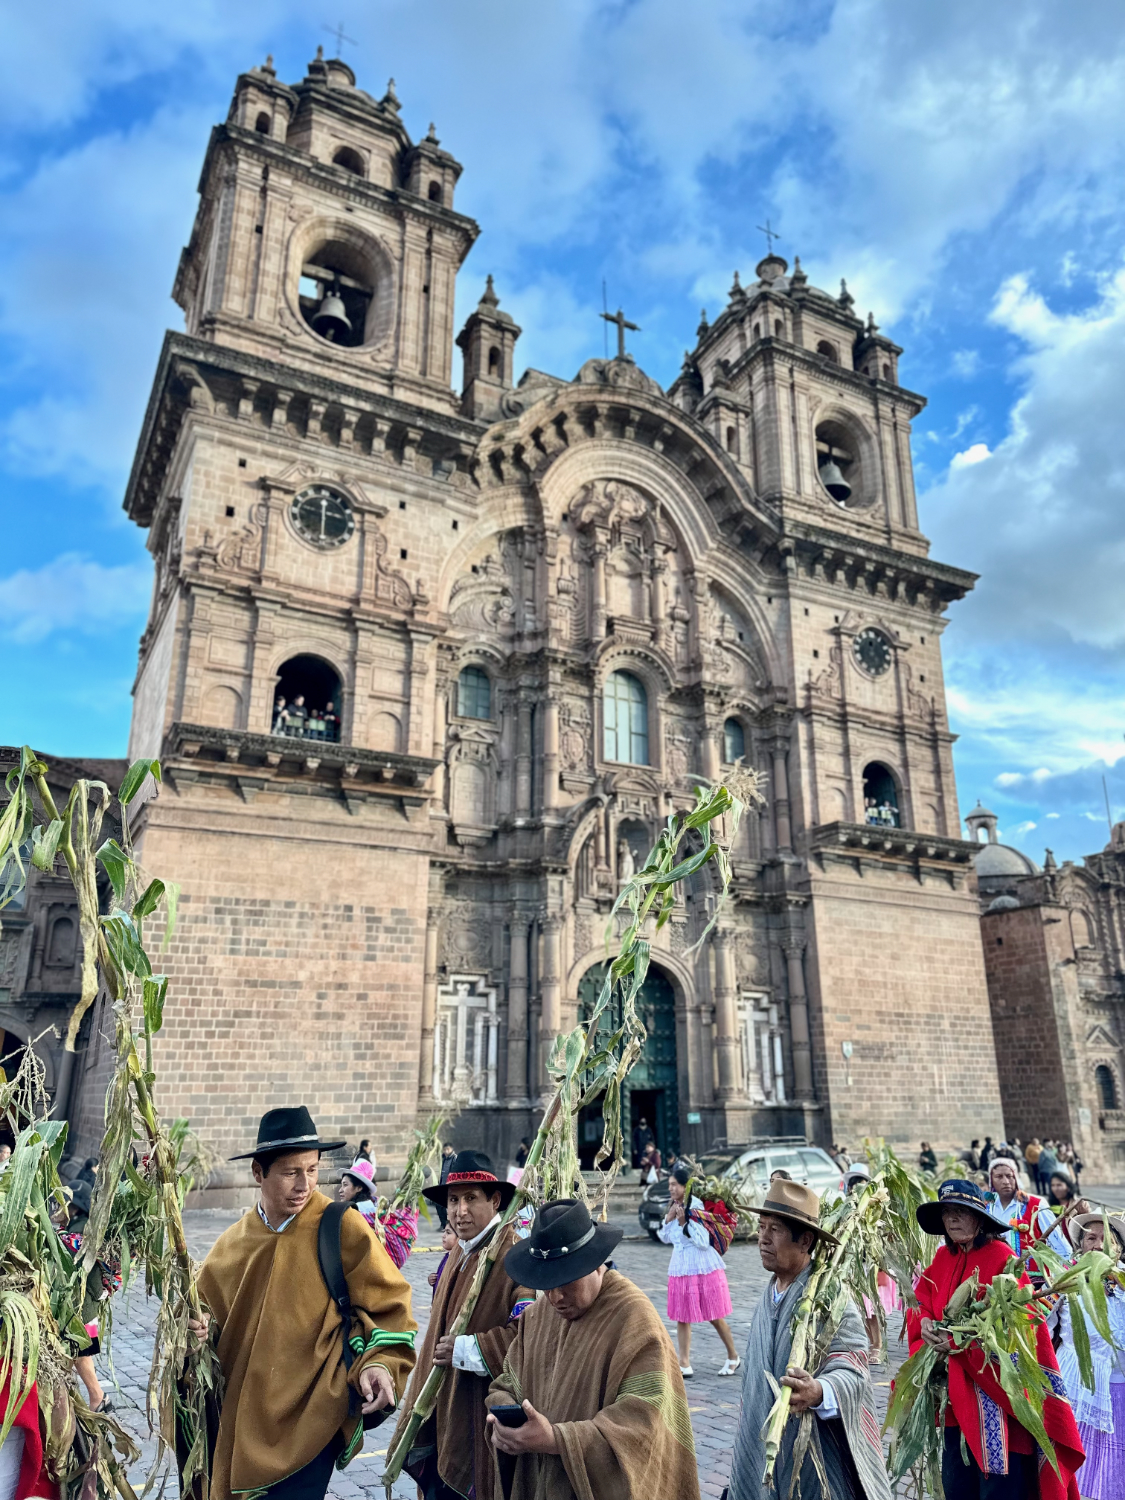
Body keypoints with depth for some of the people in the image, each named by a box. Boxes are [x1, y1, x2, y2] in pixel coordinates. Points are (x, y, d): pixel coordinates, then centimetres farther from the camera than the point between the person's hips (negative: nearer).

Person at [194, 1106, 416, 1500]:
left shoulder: (342, 1228, -11)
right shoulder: (232, 1243, 1)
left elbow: (386, 1305, -5)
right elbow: (205, 1305, 15)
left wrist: (379, 1364, -20)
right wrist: (197, 1326, -6)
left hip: (311, 1423, -4)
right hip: (240, 1423, 4)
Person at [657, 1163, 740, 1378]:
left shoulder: (697, 1208, -16)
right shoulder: (674, 1208, 6)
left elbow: (703, 1241, -20)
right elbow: (665, 1238, 11)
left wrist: (684, 1222, -22)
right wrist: (669, 1219, -6)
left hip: (704, 1269, -7)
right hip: (680, 1269, 7)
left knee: (714, 1317, 6)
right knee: (681, 1317, 5)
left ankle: (733, 1357, 25)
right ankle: (685, 1365, 11)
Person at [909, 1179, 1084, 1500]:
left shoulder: (1001, 1257, -12)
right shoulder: (942, 1260, 7)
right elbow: (920, 1308, 8)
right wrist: (926, 1327, -15)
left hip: (996, 1392, -6)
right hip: (957, 1394, 6)